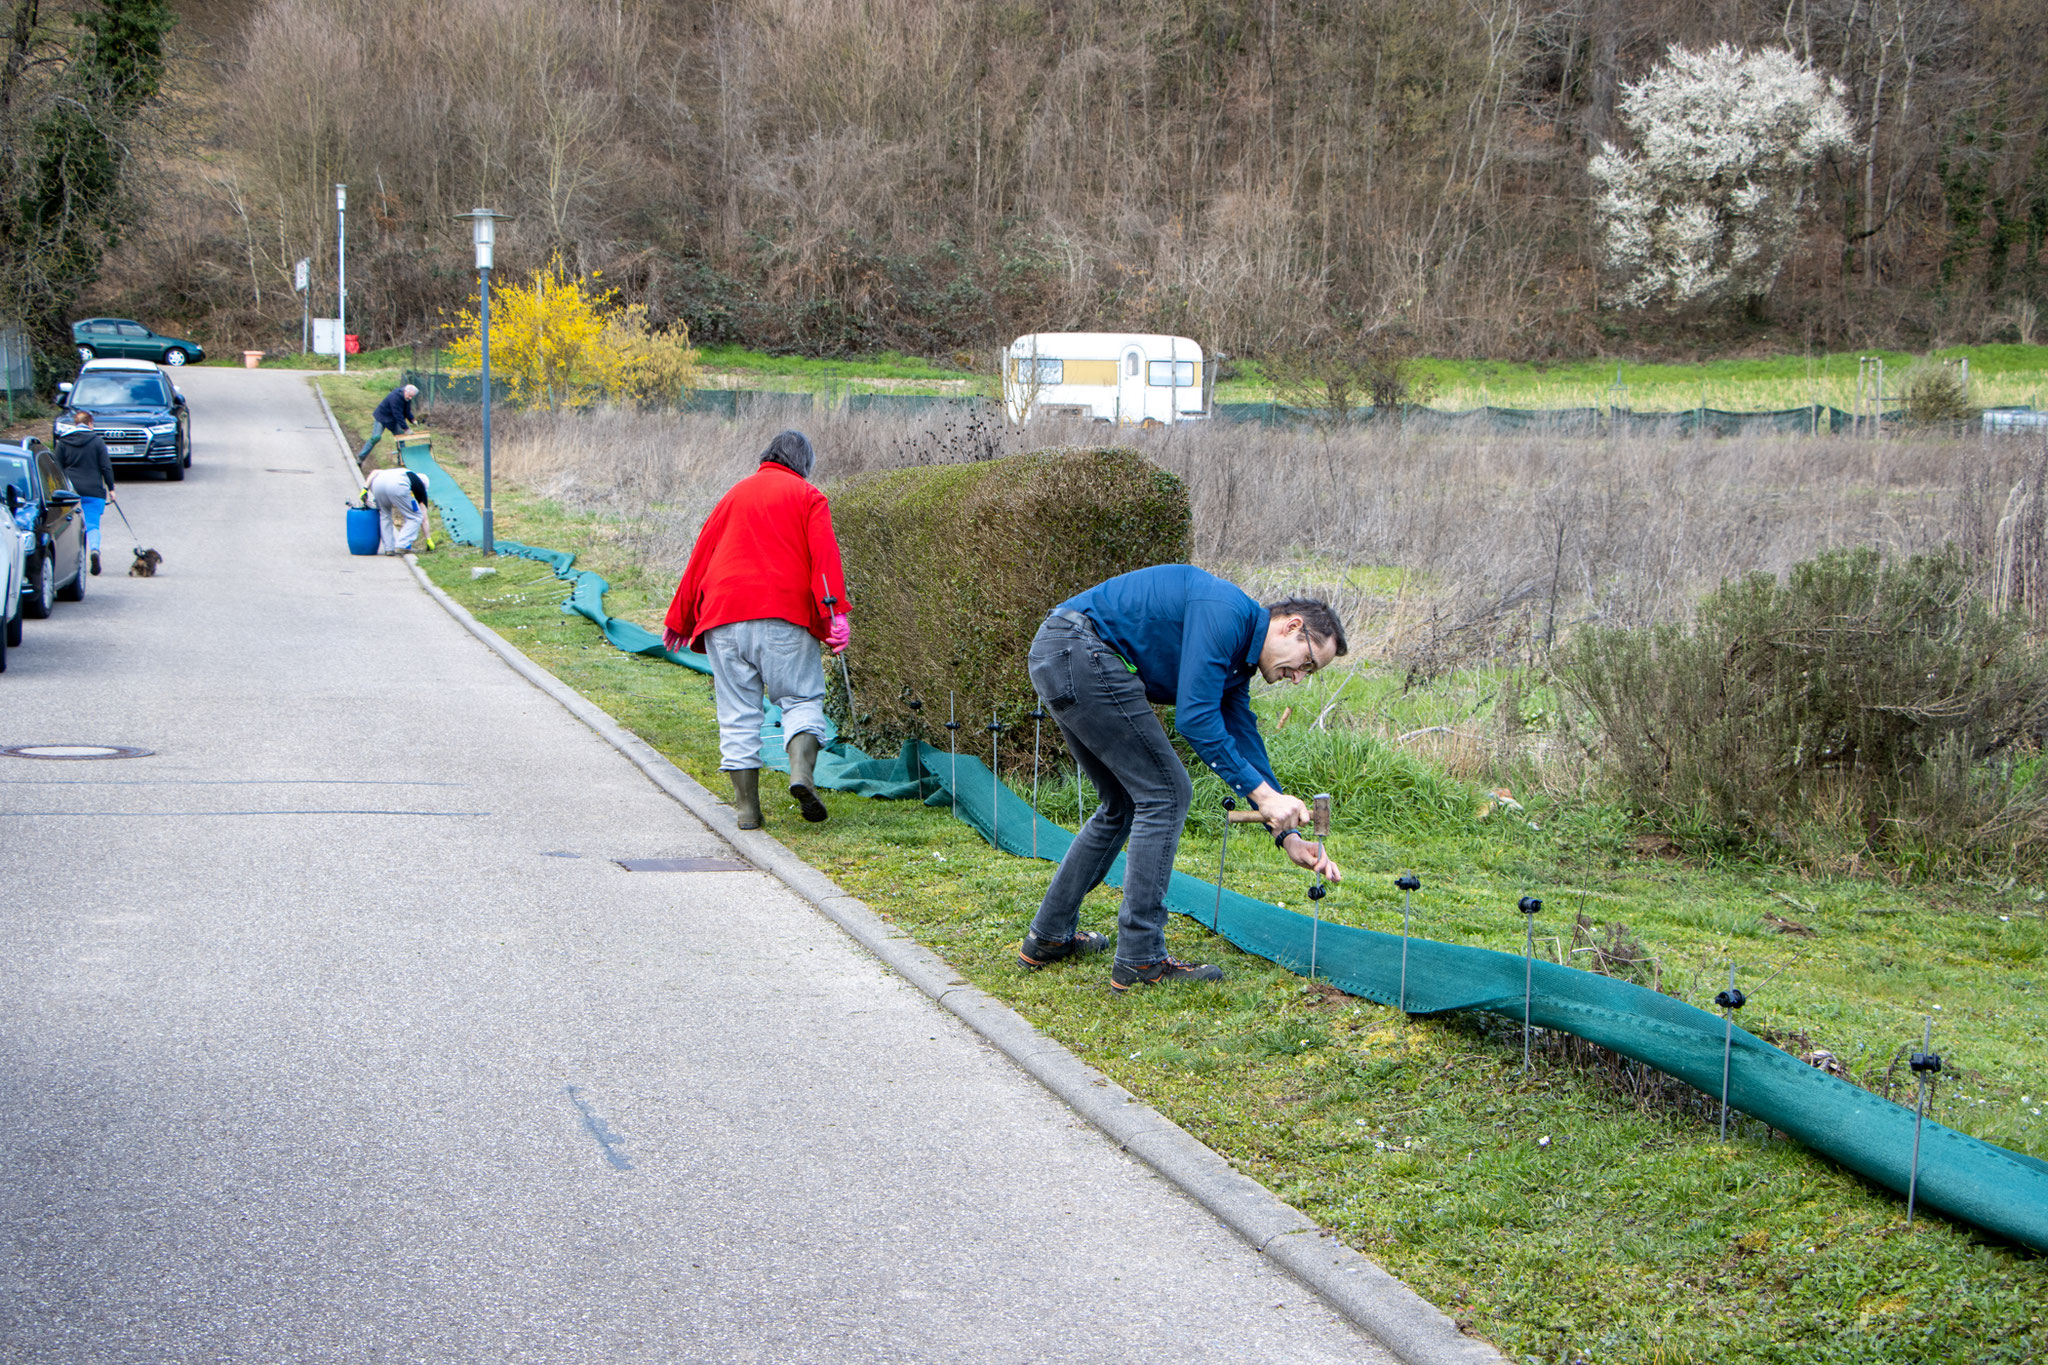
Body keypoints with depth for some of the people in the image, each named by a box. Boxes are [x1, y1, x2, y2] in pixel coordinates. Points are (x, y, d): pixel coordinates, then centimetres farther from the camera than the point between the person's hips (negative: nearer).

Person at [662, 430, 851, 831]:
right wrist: (835, 612, -16)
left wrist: (680, 619, 28)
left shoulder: (736, 494, 21)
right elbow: (824, 554, -6)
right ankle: (802, 771, -23)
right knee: (802, 698, 3)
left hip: (724, 617, 3)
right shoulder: (806, 496, 8)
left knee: (737, 712, 4)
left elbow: (701, 554, 23)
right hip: (784, 617, -3)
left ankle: (747, 807, 1)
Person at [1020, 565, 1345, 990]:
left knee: (1124, 803, 20)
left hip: (1055, 660, 11)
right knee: (1164, 794, -5)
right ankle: (1140, 960, -4)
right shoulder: (1226, 613, -13)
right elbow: (1195, 718, -18)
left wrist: (1289, 836, 14)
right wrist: (1263, 794, -16)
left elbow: (1244, 745, 20)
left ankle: (1048, 937, 26)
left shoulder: (1237, 659, 18)